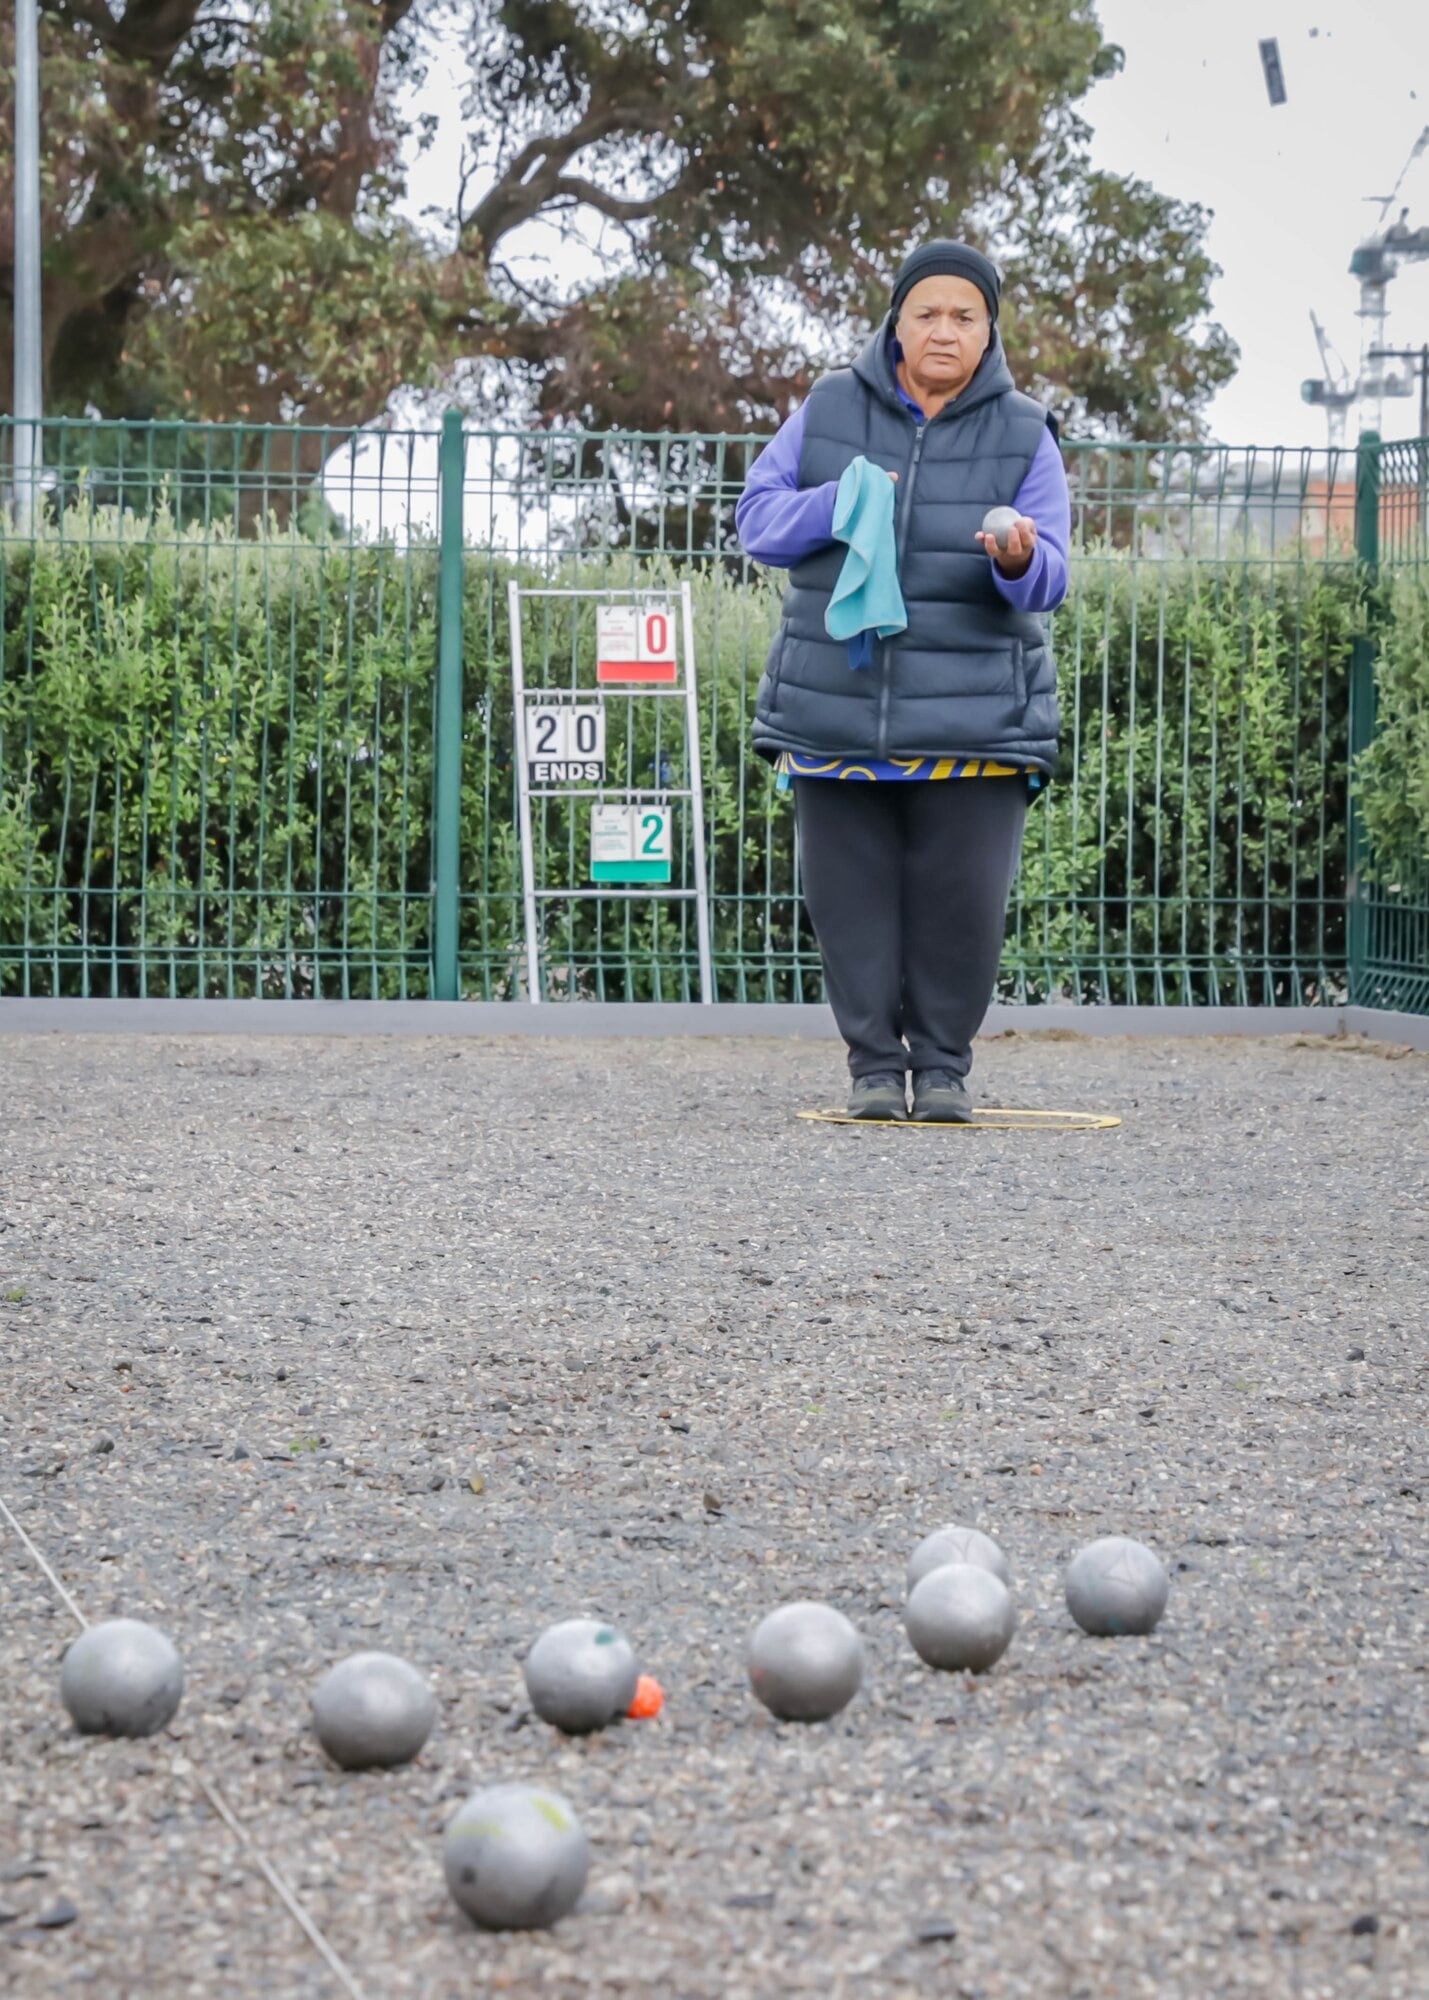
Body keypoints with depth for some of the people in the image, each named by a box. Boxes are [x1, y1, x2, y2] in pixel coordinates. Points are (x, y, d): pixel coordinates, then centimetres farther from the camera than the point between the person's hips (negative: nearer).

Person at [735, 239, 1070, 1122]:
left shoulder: (1023, 435, 2)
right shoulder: (831, 410, 6)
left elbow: (1047, 580, -5)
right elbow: (757, 519, 5)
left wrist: (1018, 561, -29)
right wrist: (836, 504, -14)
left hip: (971, 717, -1)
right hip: (837, 708, 1)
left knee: (962, 901, -3)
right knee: (852, 898, 2)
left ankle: (943, 1064, 15)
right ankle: (875, 1061, 16)